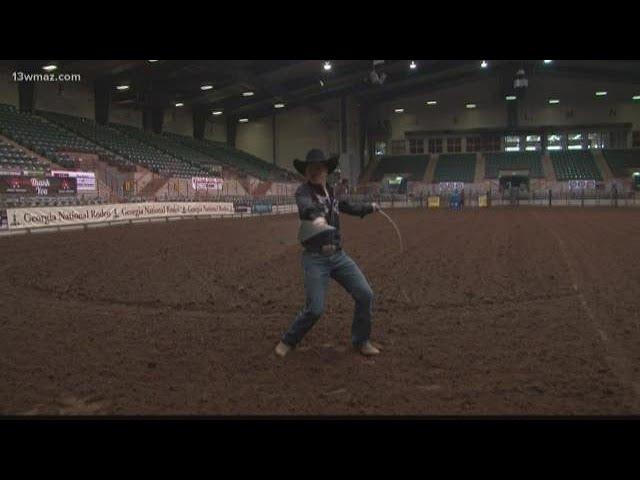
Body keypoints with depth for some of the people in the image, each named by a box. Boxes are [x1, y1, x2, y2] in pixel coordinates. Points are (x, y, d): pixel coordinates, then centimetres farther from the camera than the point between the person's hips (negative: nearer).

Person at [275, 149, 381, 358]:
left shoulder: (331, 191, 11)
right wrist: (317, 217, -58)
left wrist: (370, 207, 45)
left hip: (338, 255, 6)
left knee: (365, 295, 1)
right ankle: (288, 341, 16)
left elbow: (346, 206, 32)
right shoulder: (303, 191, -10)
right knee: (315, 309, -11)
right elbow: (307, 206, -34)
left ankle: (360, 341, 22)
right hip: (315, 258, -6)